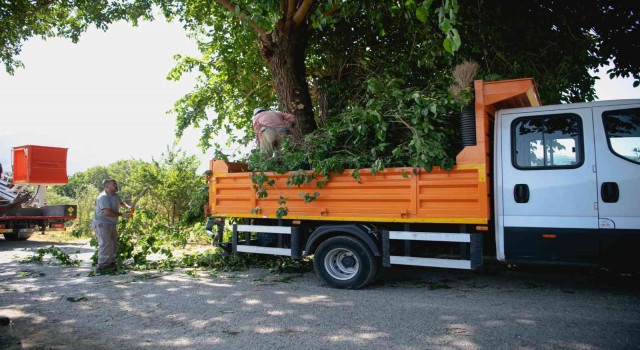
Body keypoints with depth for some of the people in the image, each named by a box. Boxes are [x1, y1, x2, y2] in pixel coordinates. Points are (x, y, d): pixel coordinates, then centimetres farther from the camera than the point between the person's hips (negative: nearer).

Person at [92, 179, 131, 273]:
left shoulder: (115, 195, 9)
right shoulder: (103, 197, -20)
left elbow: (121, 203, 26)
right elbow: (107, 212, -28)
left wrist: (128, 207, 3)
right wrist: (122, 215, -23)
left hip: (111, 224, 10)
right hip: (102, 224, -10)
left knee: (114, 245, 14)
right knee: (106, 245, -12)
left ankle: (110, 264, 24)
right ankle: (101, 267, -5)